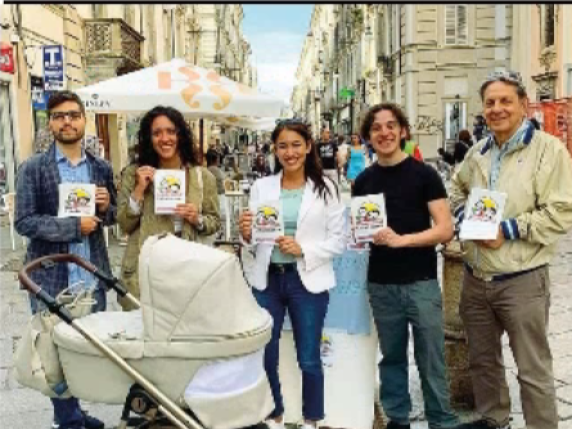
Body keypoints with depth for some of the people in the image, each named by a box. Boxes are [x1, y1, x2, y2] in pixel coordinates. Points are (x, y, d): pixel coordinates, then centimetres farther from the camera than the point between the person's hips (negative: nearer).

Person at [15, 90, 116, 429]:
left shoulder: (102, 169, 8)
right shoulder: (34, 168, -4)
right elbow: (24, 222, -9)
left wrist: (106, 207, -6)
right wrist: (74, 226, -17)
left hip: (92, 277, 4)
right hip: (52, 278, -4)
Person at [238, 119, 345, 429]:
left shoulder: (325, 188, -3)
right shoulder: (261, 187, 3)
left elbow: (338, 241, -5)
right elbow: (254, 240, 5)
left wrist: (303, 250, -19)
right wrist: (246, 234, -17)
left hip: (308, 282, -2)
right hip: (267, 280, 2)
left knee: (309, 359, 8)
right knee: (264, 356, 10)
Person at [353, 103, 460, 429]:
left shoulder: (424, 174, -4)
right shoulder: (364, 181, 7)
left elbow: (446, 229, -10)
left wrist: (402, 239, -21)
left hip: (421, 282, -3)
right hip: (381, 284, 3)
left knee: (431, 361, 3)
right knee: (392, 357, 13)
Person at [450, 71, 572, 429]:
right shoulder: (478, 152, 9)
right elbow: (458, 189, 25)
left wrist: (507, 231, -20)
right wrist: (466, 217, 4)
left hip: (522, 280, -7)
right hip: (476, 278, 7)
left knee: (533, 369, 4)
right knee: (482, 359, 22)